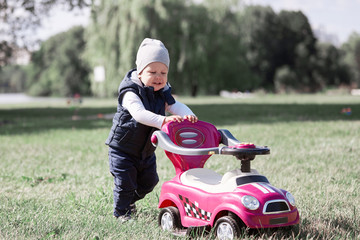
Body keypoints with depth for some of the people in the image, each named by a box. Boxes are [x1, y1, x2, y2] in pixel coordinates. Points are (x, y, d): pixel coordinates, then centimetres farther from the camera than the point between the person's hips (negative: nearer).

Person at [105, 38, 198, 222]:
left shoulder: (163, 94, -1)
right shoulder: (131, 92, -24)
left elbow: (176, 106, -14)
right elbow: (139, 113, -41)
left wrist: (188, 116, -38)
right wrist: (163, 120, -55)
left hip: (147, 151, 7)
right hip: (123, 149, -7)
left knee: (148, 182, 19)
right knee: (125, 183, -2)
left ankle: (129, 201, 44)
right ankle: (121, 212, 21)